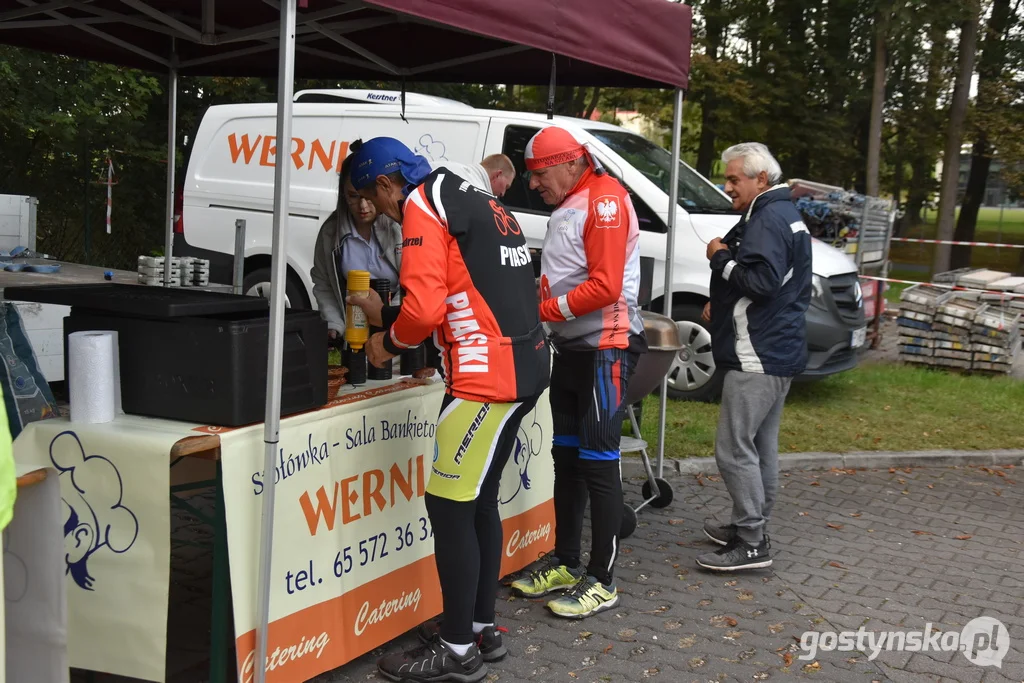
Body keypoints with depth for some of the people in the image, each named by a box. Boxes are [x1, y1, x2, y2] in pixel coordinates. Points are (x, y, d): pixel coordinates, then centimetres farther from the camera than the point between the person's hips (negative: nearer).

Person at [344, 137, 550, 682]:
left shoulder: (422, 207, -8)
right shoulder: (474, 201, 21)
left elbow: (426, 307, -17)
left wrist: (390, 343, 2)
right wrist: (388, 316, 26)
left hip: (488, 375, -10)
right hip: (525, 365, 10)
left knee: (449, 507, -3)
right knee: (479, 500, 17)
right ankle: (480, 626, 27)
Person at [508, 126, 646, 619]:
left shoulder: (604, 200, -14)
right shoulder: (566, 207, 16)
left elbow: (606, 286, -22)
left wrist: (543, 311, -18)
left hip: (605, 348, -10)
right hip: (571, 347, 10)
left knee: (598, 463, -5)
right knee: (566, 457, 14)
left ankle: (601, 582, 4)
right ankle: (565, 565, 25)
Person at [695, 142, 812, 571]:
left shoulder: (768, 220, -15)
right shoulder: (784, 215, 19)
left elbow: (763, 280, -27)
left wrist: (721, 258, -13)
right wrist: (722, 304, 17)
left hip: (757, 358, -11)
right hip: (779, 353, 11)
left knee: (734, 449, -8)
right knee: (761, 447, 17)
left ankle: (751, 545, -3)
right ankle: (752, 529, 27)